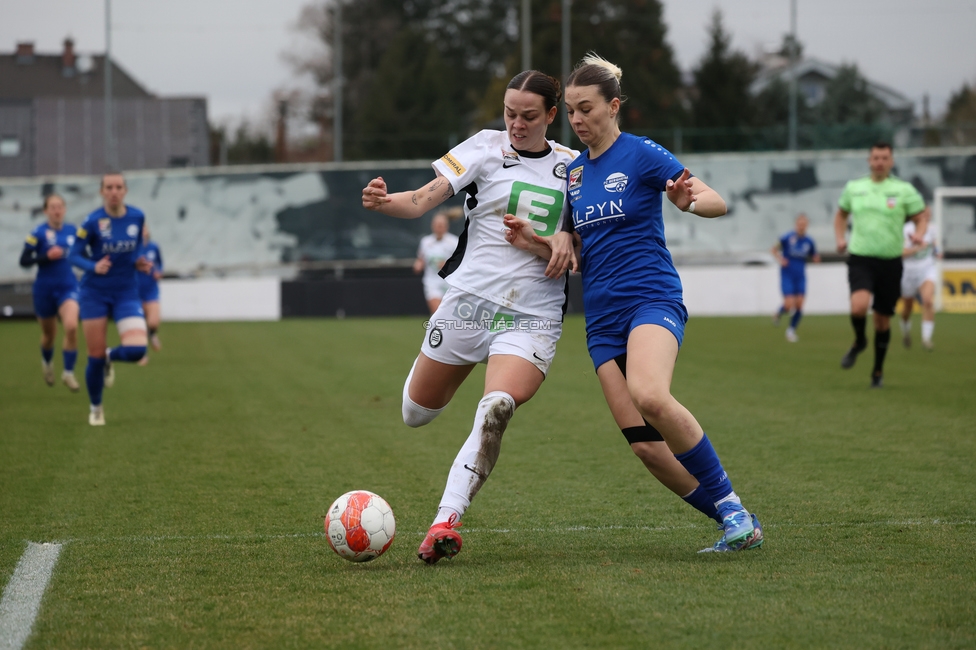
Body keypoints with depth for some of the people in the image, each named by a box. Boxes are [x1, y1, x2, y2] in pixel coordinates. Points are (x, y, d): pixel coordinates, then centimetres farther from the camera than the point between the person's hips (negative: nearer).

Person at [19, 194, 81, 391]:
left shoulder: (72, 230, 3)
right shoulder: (38, 233, -9)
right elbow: (24, 261, -11)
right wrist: (47, 257, -21)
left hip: (68, 287, 2)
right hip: (45, 289, -2)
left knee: (72, 327, -22)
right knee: (49, 334, 14)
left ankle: (68, 372, -10)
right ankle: (47, 362, 47)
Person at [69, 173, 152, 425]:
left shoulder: (137, 217, -2)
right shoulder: (93, 222, -12)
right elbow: (75, 255, -7)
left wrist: (139, 262, -6)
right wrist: (94, 267, -25)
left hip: (126, 293, 2)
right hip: (95, 293, -2)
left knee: (136, 350, -17)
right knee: (95, 355, 1)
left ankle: (110, 357, 21)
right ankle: (96, 408, 25)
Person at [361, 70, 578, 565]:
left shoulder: (572, 166, 7)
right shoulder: (487, 147, 0)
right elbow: (423, 200, -10)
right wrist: (382, 202, -30)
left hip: (532, 318, -1)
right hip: (469, 301, 1)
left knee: (496, 409, -28)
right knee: (415, 415, 13)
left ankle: (446, 522, -28)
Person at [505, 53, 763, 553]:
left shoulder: (641, 155, -3)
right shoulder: (573, 171, 15)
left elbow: (717, 202, -8)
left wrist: (690, 201, -31)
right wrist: (531, 242, 2)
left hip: (652, 299, -6)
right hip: (602, 318, 6)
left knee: (649, 395, -35)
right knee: (644, 443, -6)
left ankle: (730, 504, -20)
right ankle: (738, 526, 7)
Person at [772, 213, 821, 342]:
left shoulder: (809, 242, 1)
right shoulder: (788, 238, -9)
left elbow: (814, 257, 13)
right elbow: (775, 249, 1)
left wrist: (816, 258, -10)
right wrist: (779, 259, -16)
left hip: (800, 277, 3)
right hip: (787, 275, -3)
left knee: (799, 305, -4)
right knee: (789, 305, -12)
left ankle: (791, 330, 16)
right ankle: (779, 313, 24)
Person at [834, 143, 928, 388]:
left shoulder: (903, 190, 0)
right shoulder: (853, 187, 7)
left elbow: (921, 216, 5)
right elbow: (841, 214, 22)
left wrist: (919, 234, -18)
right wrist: (840, 238, 5)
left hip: (890, 261, 0)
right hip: (860, 259, 0)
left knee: (882, 319, 5)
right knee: (859, 306, -26)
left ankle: (878, 370, 25)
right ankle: (859, 341, 7)